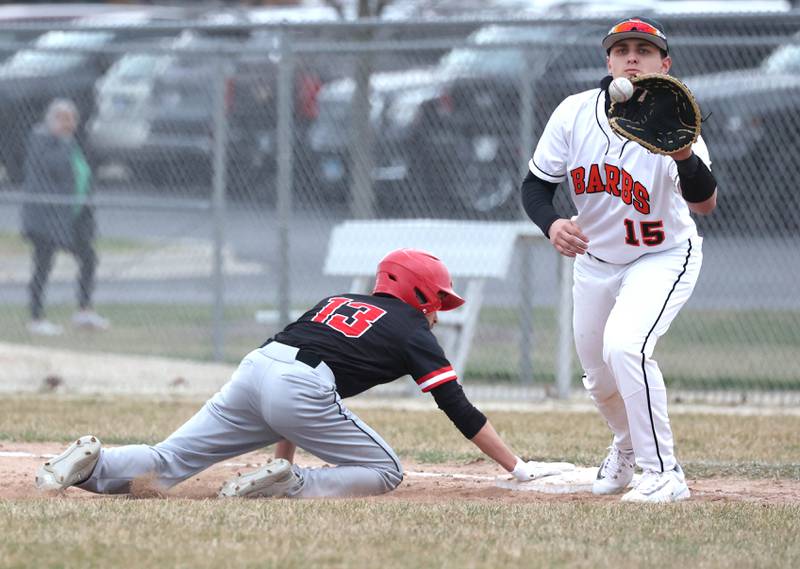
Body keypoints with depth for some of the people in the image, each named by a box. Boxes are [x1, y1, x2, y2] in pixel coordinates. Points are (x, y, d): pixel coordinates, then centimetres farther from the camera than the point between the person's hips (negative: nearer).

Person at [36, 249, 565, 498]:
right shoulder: (413, 335, 15)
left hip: (254, 368, 6)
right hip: (299, 392, -6)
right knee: (386, 471, 8)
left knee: (166, 463, 9)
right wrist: (518, 468, 17)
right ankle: (286, 485, -13)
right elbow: (460, 410, 11)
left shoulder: (335, 303, 33)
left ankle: (92, 465, -18)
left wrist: (286, 455, 37)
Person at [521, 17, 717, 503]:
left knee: (624, 347, -28)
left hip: (663, 257, -5)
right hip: (595, 259, 5)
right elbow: (536, 185, -6)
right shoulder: (574, 114, -16)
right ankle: (627, 448, 50)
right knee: (600, 378, 15)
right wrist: (552, 224, -28)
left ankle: (664, 475, -17)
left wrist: (685, 156, -60)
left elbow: (705, 203, -39)